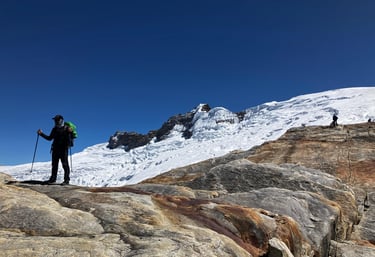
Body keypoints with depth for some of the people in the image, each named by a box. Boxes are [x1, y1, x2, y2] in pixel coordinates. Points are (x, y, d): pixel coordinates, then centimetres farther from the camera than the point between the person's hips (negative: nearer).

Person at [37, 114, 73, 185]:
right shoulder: (55, 129, 15)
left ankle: (66, 180, -5)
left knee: (65, 164, -7)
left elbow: (69, 139, -15)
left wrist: (69, 133, -34)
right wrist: (41, 134, 16)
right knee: (54, 165, 11)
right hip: (55, 149, 7)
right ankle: (53, 178, 20)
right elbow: (49, 138, 23)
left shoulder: (66, 129, -4)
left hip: (63, 149, -6)